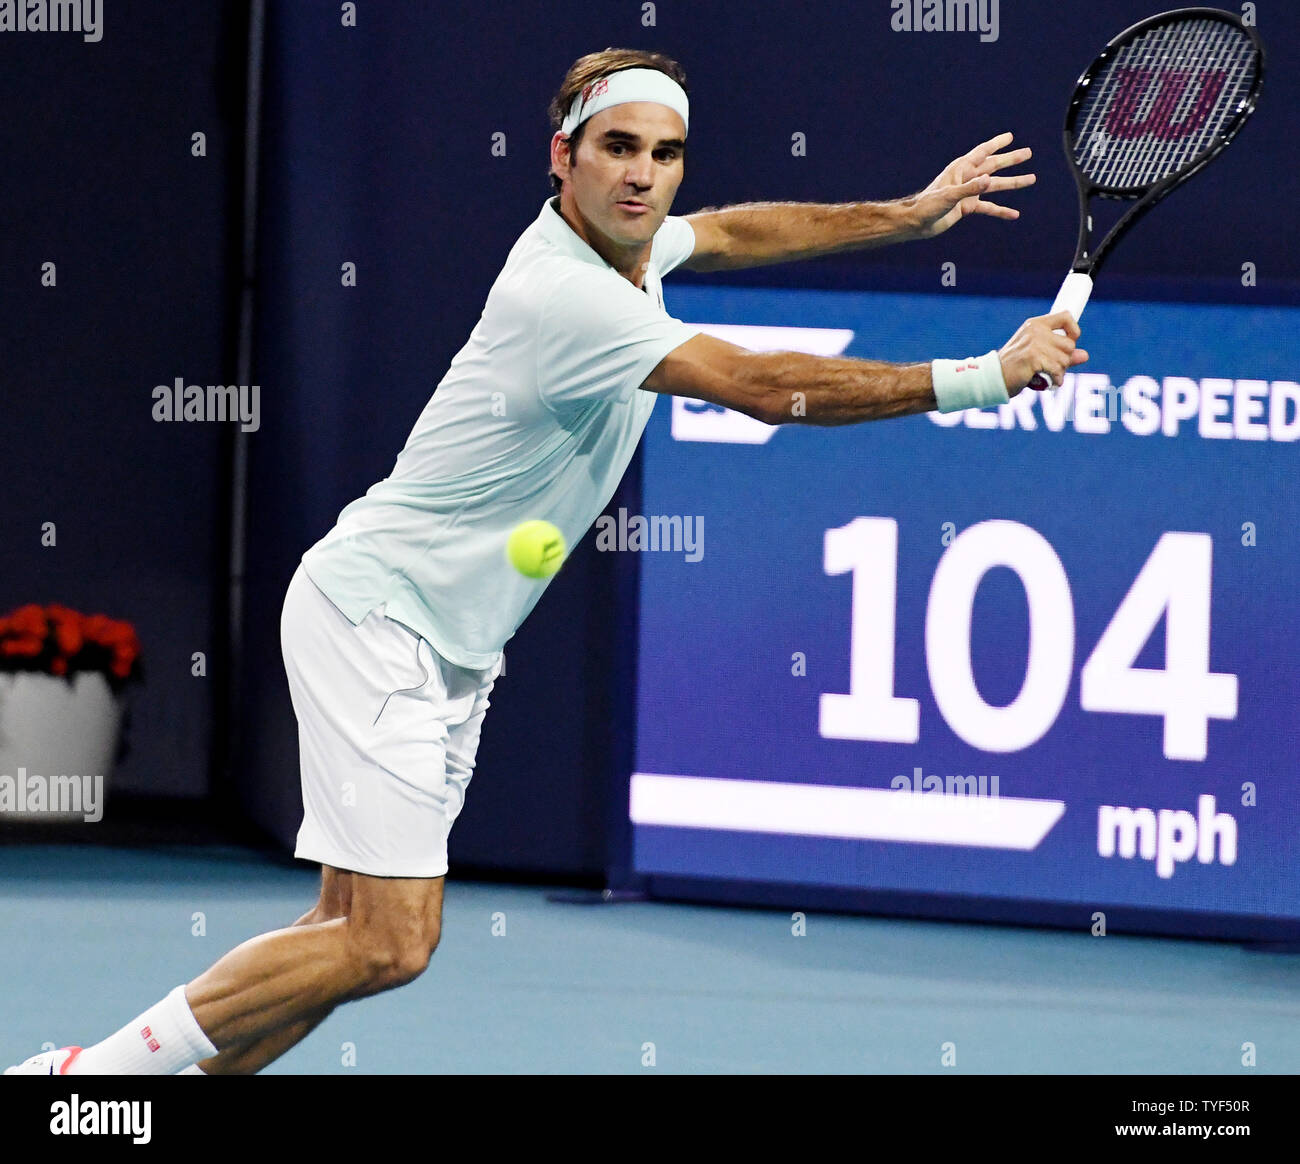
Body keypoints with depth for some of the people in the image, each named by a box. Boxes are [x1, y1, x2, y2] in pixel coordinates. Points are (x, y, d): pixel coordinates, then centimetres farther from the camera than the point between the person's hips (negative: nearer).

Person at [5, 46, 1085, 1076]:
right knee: (389, 941, -17)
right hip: (372, 615, -10)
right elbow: (770, 387, -27)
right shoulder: (562, 295, -25)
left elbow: (733, 231, 29)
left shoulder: (622, 243, 4)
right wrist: (983, 378, -22)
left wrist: (912, 212, 25)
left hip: (449, 648, 10)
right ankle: (100, 1069, -8)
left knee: (362, 929, 4)